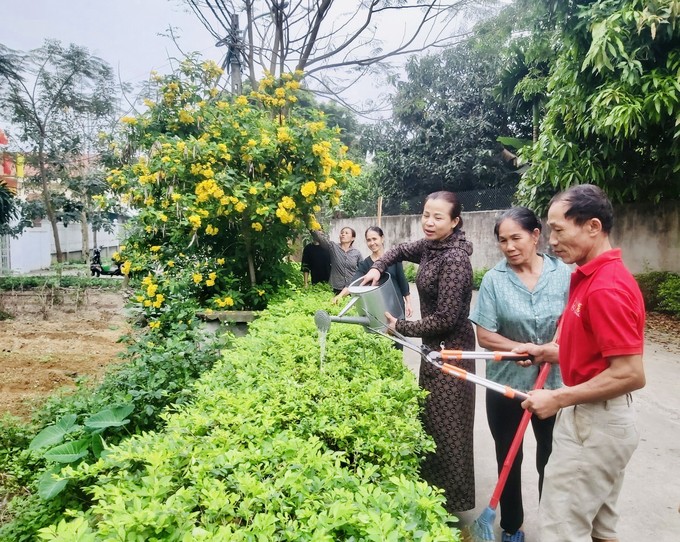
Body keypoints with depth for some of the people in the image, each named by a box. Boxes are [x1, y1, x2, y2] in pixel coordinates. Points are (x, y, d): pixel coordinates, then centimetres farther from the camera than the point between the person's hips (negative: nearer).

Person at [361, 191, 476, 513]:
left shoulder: (454, 260, -24)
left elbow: (445, 319, -25)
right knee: (429, 419, 21)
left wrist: (400, 327, -15)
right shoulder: (429, 246, 2)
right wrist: (377, 268, 4)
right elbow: (400, 251, 23)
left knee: (446, 426, 4)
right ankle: (430, 488, 41)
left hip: (451, 350, -9)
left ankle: (453, 501, 23)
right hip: (433, 346, 9)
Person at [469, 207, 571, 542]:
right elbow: (485, 336, -9)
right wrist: (527, 349, -21)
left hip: (554, 385, 0)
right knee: (508, 460, 16)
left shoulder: (564, 274, -6)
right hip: (506, 385, 0)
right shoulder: (494, 279, -8)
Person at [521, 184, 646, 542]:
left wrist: (559, 399, -20)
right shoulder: (589, 276, 9)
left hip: (594, 425, -10)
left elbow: (630, 374, -26)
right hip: (591, 419, 10)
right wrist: (549, 351, 8)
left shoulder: (607, 287, -23)